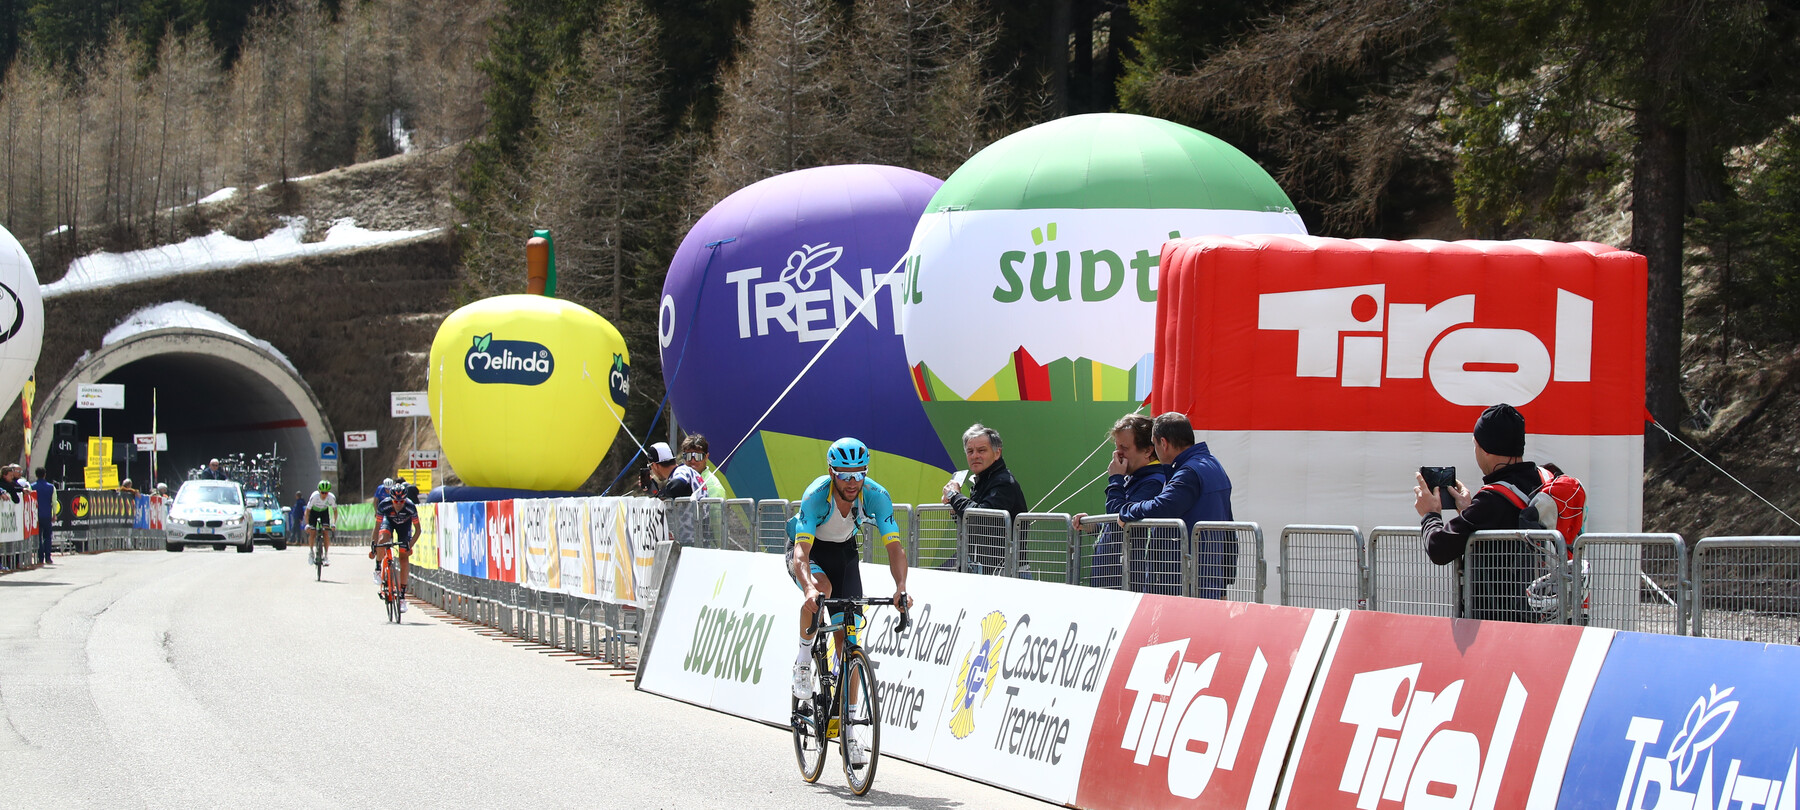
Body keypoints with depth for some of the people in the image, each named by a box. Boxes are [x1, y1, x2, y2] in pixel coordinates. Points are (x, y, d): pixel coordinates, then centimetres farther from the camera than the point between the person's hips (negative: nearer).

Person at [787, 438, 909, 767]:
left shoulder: (876, 496, -26)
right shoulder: (816, 496, -33)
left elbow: (894, 547, -26)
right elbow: (801, 552, -40)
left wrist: (901, 588, -44)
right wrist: (809, 587, -59)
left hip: (844, 550, 3)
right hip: (808, 547, -3)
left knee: (848, 637, -6)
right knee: (821, 588, -38)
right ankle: (803, 659, -13)